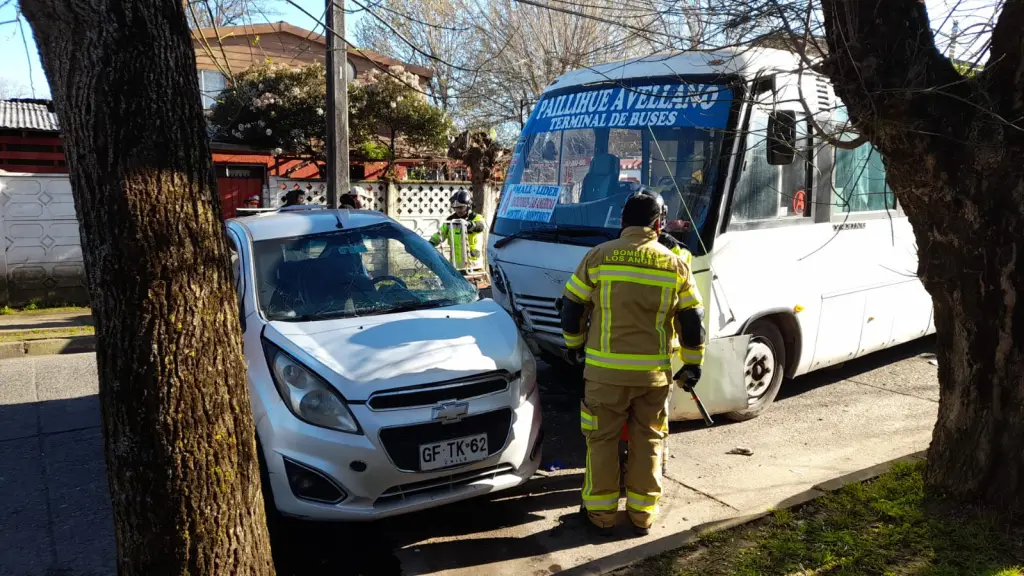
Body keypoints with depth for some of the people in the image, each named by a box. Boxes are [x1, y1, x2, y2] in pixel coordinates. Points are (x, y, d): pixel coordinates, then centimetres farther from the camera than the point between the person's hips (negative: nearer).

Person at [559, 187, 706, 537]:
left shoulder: (598, 257, -5)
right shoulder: (675, 265, -1)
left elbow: (572, 309, 0)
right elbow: (693, 322, 1)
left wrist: (574, 346, 16)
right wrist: (693, 364, 13)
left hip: (606, 369, -1)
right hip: (654, 371, 2)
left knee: (603, 439, 12)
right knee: (648, 441, 15)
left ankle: (600, 512, 20)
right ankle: (642, 514, 24)